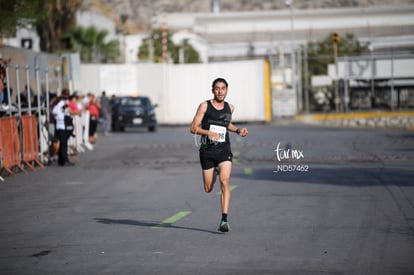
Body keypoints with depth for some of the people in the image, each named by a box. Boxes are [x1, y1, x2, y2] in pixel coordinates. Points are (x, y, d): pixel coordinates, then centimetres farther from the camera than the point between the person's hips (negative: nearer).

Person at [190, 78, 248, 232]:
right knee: (208, 189, 9)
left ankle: (224, 220, -22)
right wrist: (209, 132, -23)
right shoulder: (205, 106, -3)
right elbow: (193, 128, -7)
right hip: (207, 151, -1)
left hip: (224, 150, 1)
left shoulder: (229, 108, 8)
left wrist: (238, 130, 11)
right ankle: (215, 172, 47)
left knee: (224, 182, -21)